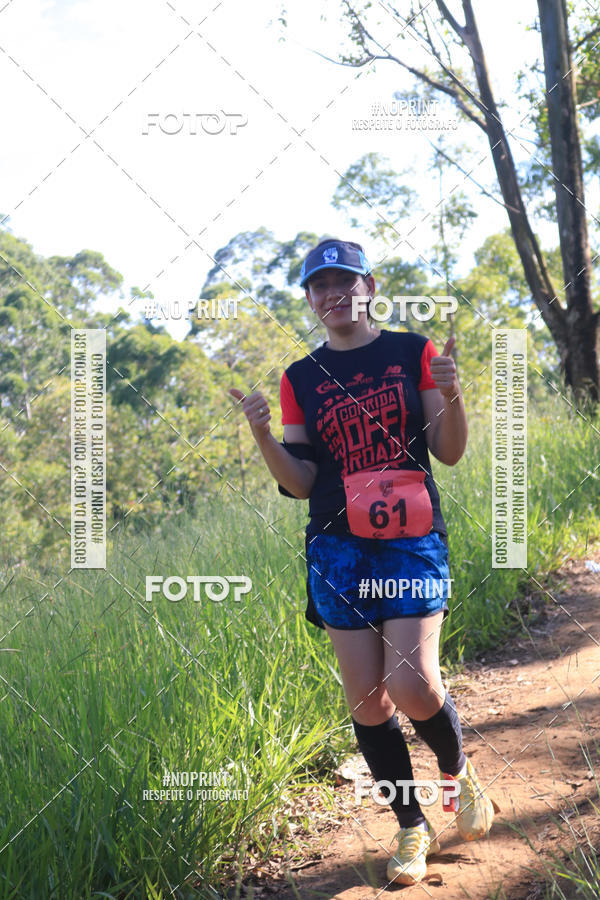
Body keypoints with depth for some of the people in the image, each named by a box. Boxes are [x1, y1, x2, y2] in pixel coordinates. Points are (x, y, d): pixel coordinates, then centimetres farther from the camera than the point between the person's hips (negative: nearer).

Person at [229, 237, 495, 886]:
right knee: (367, 701, 2)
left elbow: (450, 452, 4)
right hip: (338, 550, 2)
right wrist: (263, 435, -12)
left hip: (412, 543, -2)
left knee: (413, 686, -14)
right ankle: (412, 830, 22)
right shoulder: (300, 379, 9)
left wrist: (451, 394, -15)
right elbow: (301, 483, 5)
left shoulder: (413, 352, 5)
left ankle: (457, 770, 21)